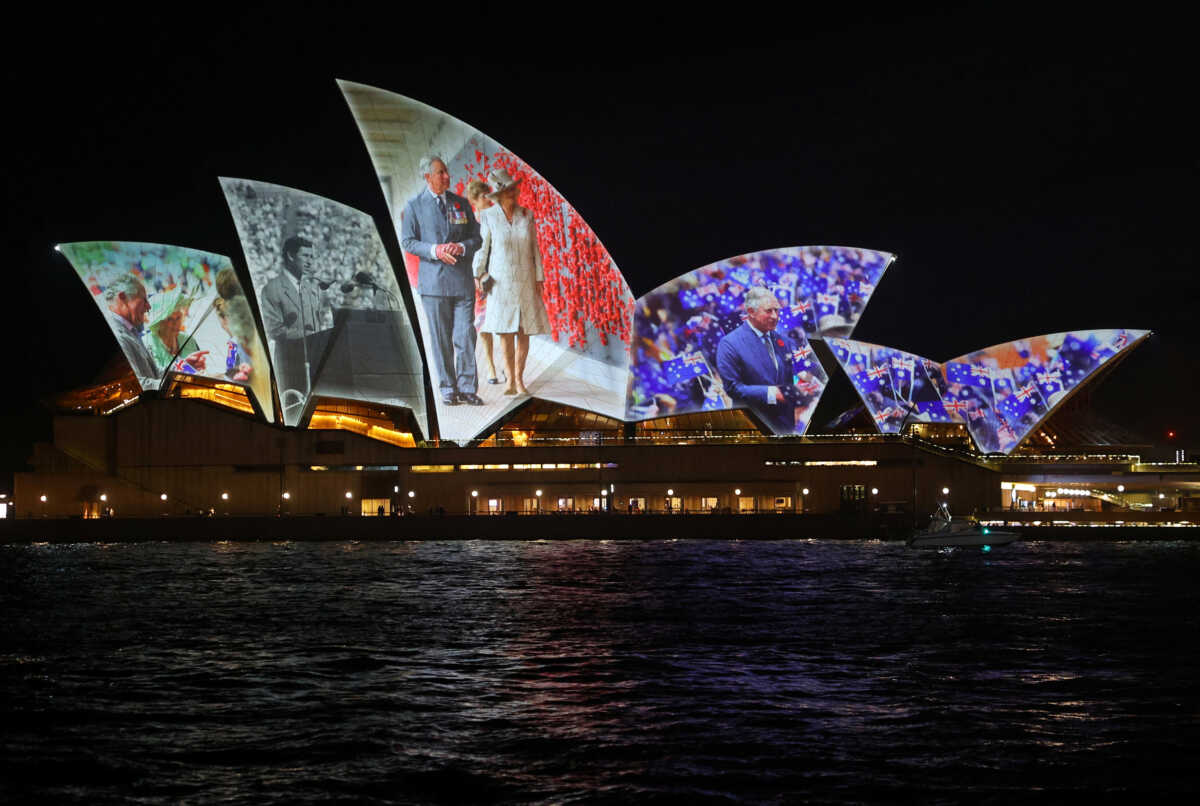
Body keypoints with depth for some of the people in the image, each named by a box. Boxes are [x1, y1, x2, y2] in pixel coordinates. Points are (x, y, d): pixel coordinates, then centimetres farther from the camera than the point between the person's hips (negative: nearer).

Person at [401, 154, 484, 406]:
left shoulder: (461, 203, 12)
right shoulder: (414, 206, 3)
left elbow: (476, 238, 13)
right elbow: (408, 242, 2)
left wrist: (462, 247, -9)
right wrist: (435, 251, -14)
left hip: (462, 280, 2)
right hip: (433, 280, -2)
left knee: (466, 336, -5)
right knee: (440, 338, 1)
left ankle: (467, 388, 0)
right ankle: (447, 388, 9)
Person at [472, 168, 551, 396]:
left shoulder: (526, 215, 2)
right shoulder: (488, 216, -4)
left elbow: (534, 249, 6)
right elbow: (482, 247, -1)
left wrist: (539, 279, 2)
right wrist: (477, 276, -10)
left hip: (525, 281, 2)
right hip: (500, 281, -2)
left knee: (523, 332, 1)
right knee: (505, 332, -5)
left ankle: (519, 379, 11)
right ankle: (511, 381, 4)